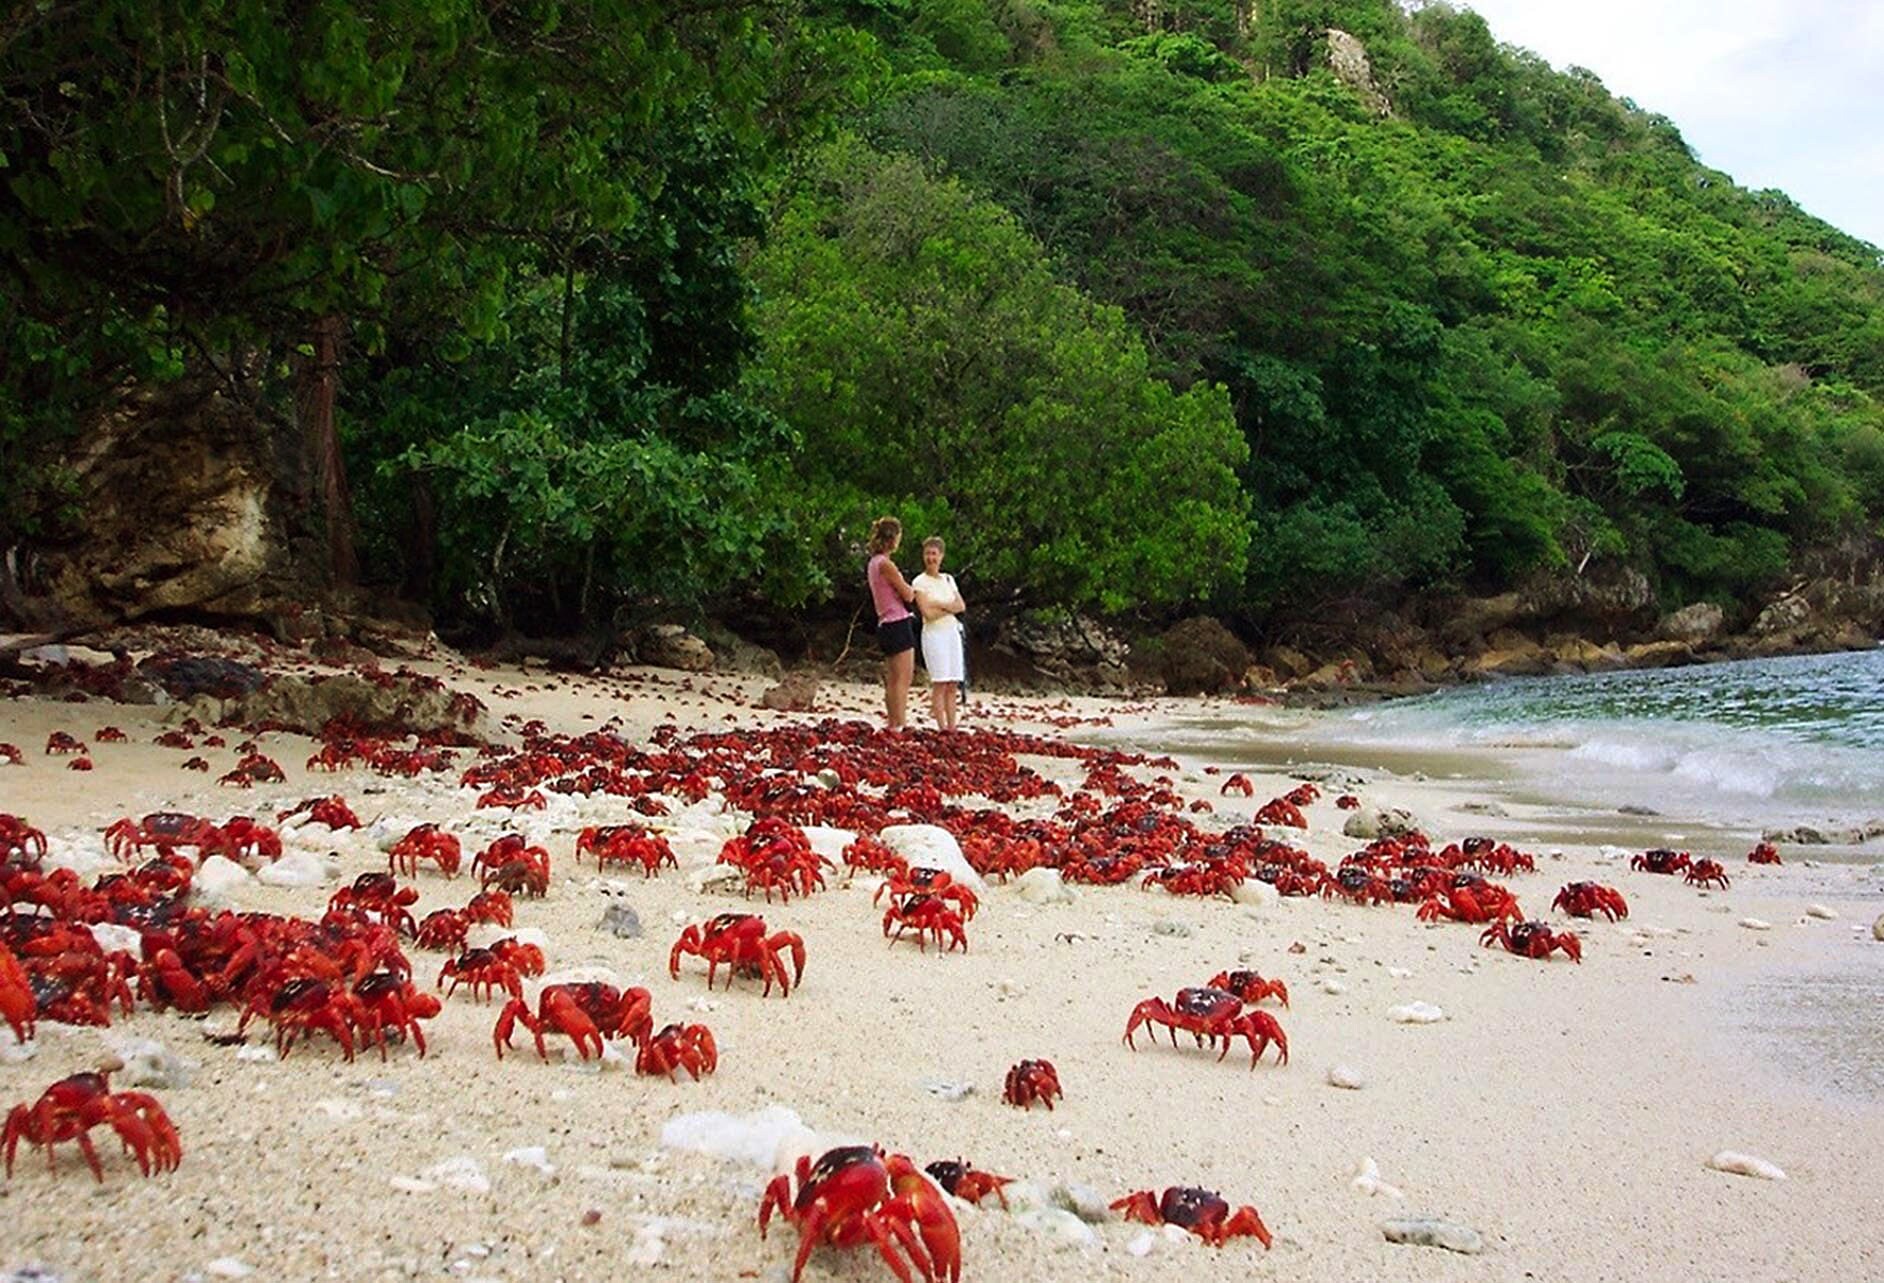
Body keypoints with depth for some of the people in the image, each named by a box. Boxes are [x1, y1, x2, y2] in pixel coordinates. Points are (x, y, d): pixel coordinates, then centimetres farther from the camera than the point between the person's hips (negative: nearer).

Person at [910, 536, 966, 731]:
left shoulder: (948, 579, 14)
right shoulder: (919, 582, -3)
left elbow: (961, 606, 5)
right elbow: (928, 613, -13)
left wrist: (939, 604, -9)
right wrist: (950, 607, -5)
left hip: (952, 633, 5)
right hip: (934, 634, -5)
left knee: (953, 685, 2)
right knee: (939, 683, -9)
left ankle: (952, 727, 3)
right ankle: (943, 729, -8)